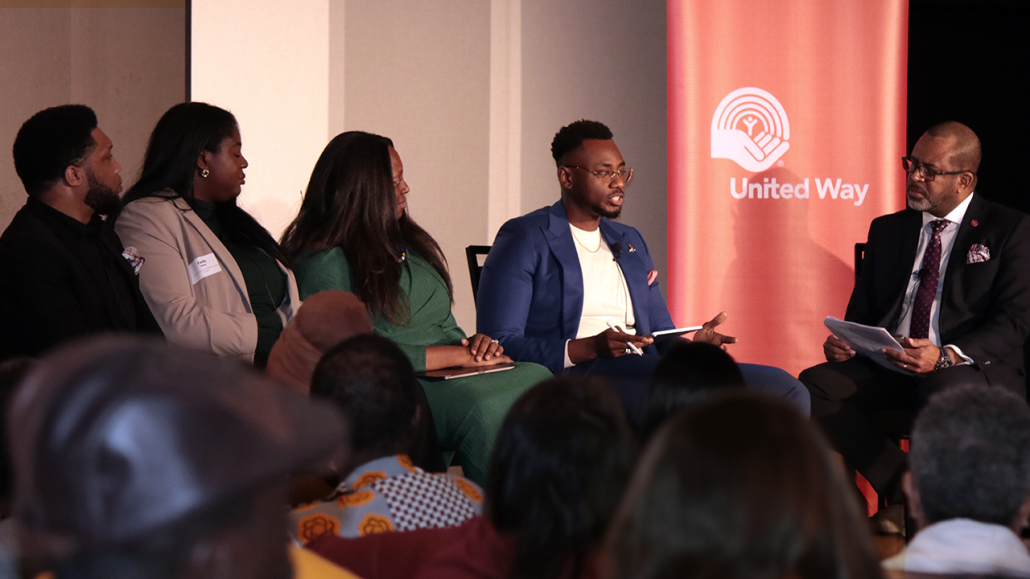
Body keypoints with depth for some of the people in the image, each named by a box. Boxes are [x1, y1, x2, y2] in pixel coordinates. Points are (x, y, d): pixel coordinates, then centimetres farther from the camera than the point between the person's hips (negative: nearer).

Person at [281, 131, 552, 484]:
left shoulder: (405, 243, 24)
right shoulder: (325, 264, -3)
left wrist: (477, 343, 1)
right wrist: (460, 355, -12)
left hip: (451, 375, 7)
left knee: (537, 378, -24)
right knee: (481, 408, -37)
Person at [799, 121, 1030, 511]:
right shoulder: (887, 230, 20)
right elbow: (862, 312, 20)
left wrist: (946, 356, -24)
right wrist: (844, 341, -7)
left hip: (972, 369, -5)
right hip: (888, 368, 5)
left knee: (943, 391, -40)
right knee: (813, 385, -23)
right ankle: (901, 488, -18)